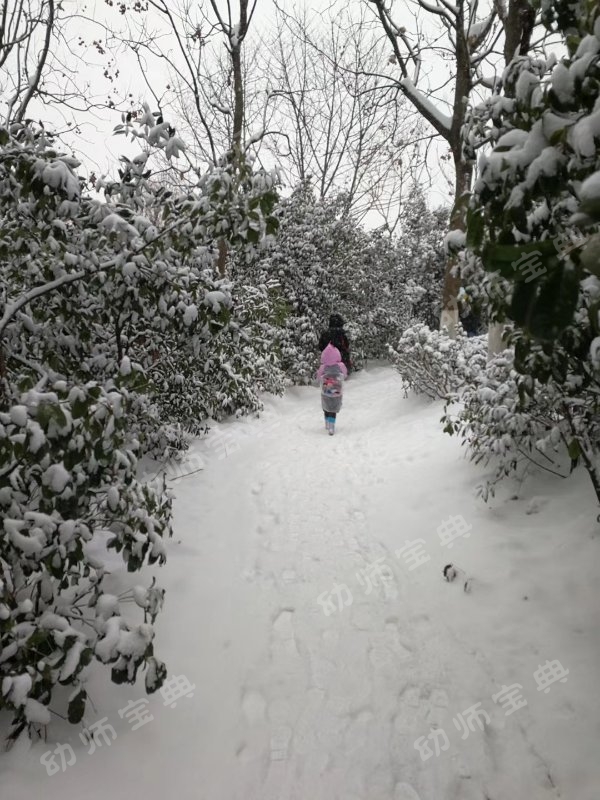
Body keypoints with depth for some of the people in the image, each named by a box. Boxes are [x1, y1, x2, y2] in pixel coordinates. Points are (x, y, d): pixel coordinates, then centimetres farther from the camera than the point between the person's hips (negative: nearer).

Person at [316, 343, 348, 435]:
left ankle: (328, 426, 35)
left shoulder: (323, 367, -20)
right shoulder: (341, 366, -17)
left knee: (326, 409, 22)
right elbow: (345, 375, 1)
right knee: (333, 411, 11)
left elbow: (318, 378, -4)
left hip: (325, 394, 1)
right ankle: (331, 429, 6)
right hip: (337, 394, 0)